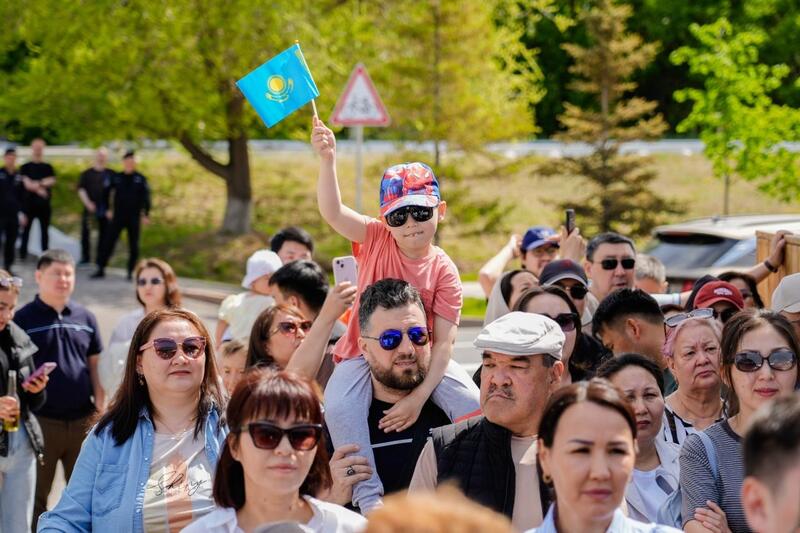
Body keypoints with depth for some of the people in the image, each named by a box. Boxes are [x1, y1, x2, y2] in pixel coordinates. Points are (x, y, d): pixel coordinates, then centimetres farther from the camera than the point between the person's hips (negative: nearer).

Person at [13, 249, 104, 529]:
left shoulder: (86, 318, 7)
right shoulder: (23, 319, -5)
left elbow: (94, 367, 12)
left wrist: (101, 410, 9)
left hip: (82, 420, 4)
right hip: (41, 420, -4)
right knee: (36, 495, 6)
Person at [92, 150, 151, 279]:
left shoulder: (140, 179, 0)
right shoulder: (116, 177, 3)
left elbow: (146, 197, 0)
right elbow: (105, 192, 10)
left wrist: (146, 215, -7)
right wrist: (108, 209, 5)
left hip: (134, 218, 0)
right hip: (118, 216, 1)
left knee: (133, 246, 2)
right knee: (109, 242, -2)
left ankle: (131, 271, 11)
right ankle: (101, 269, 2)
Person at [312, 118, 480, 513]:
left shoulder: (443, 270, -9)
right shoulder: (376, 240, -5)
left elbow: (444, 340, -14)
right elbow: (332, 212, -22)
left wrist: (420, 396, -25)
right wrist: (327, 160, -37)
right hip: (365, 352, 0)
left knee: (471, 403, -21)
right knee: (339, 405, -29)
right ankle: (369, 497, -25)